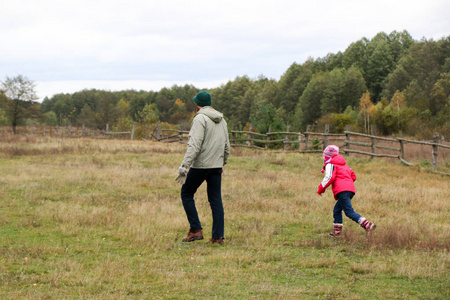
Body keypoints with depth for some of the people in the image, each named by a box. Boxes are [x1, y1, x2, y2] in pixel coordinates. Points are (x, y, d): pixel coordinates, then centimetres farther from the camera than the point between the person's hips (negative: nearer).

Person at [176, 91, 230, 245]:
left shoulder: (200, 119, -11)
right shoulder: (221, 120, 13)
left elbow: (194, 145, -20)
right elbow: (226, 146, 20)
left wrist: (184, 165, -23)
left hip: (200, 165, -7)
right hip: (216, 165, 7)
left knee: (186, 194, 8)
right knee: (216, 200, 6)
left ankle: (196, 230, 1)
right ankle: (218, 236, 2)